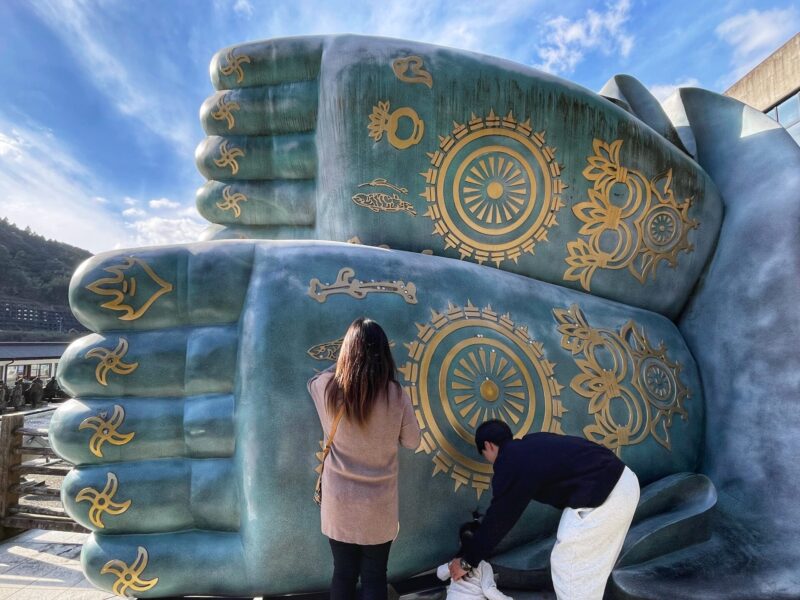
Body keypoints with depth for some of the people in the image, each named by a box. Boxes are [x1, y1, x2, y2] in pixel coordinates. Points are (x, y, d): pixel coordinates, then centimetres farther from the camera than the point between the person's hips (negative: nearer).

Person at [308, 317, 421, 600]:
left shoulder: (327, 389, -14)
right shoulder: (396, 395, -17)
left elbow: (313, 381, 12)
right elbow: (412, 441, -2)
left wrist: (340, 366, 21)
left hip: (339, 503, 1)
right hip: (379, 505, -1)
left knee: (343, 574, 18)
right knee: (375, 577, 15)